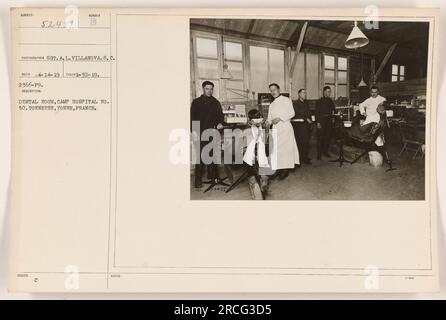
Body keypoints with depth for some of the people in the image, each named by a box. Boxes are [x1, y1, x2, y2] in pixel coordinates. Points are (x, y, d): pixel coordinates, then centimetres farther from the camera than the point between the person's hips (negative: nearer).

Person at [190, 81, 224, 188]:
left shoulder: (216, 103, 14)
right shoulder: (196, 102, 6)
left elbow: (220, 115, 15)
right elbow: (192, 117, 1)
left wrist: (220, 123, -6)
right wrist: (193, 130, -10)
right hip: (200, 133, -3)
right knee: (200, 156, -5)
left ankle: (212, 176, 13)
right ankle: (198, 180, 0)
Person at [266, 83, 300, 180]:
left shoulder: (286, 100, 3)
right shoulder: (272, 105, 20)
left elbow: (292, 113, -6)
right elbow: (270, 117, 16)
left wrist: (279, 118, -15)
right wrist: (268, 122, -7)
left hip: (285, 127, -6)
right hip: (275, 129, 6)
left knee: (285, 148, -8)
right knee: (275, 149, -1)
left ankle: (286, 169, -5)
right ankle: (278, 169, 2)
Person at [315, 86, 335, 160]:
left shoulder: (330, 101, 12)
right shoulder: (319, 101, -2)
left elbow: (332, 109, 21)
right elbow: (317, 112, -6)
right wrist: (318, 122, -13)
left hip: (329, 120, 5)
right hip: (321, 120, -5)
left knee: (328, 136, 5)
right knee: (320, 137, -4)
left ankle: (325, 151, 17)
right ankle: (319, 153, 0)